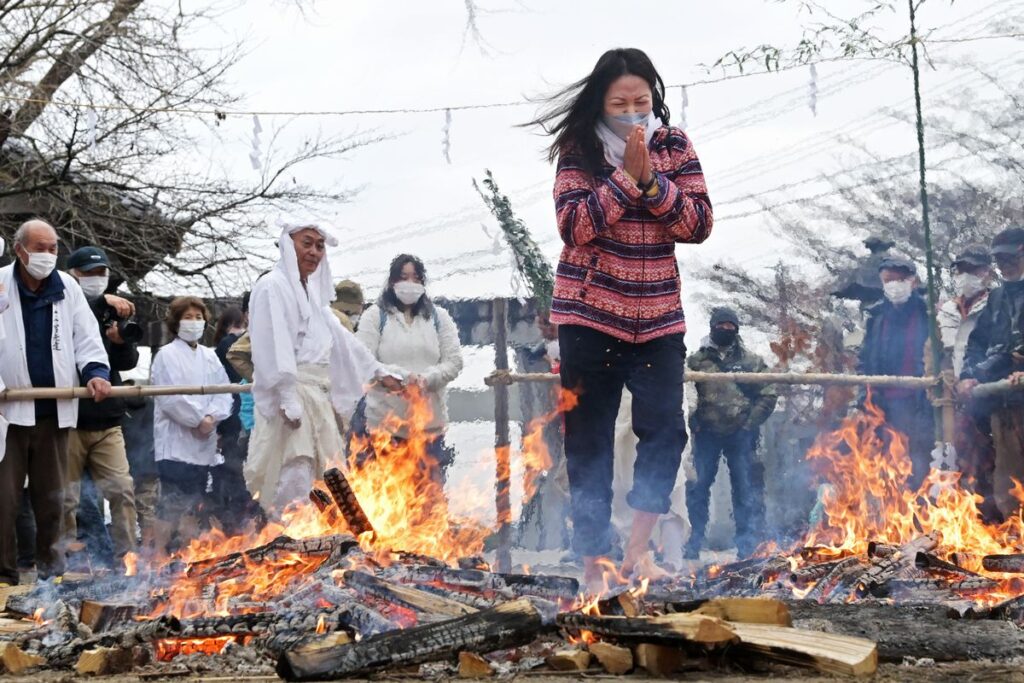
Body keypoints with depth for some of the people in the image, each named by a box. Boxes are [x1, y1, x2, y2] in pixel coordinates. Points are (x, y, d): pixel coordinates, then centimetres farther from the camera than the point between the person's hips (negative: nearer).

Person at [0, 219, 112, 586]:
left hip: (54, 410, 3)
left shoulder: (67, 288, 6)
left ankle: (51, 569, 22)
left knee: (51, 497, 12)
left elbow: (86, 336, 6)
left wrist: (95, 371, -13)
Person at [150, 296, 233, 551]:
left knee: (195, 505, 9)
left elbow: (224, 392, 8)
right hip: (175, 442, -6)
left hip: (203, 444, 6)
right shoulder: (167, 355, -3)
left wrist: (212, 416, -10)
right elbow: (170, 398, -13)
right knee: (172, 504, -10)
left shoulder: (210, 356, 15)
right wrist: (199, 419, -13)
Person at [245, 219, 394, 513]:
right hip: (290, 398, -9)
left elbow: (341, 337, 25)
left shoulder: (312, 291, 20)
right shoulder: (272, 286, -7)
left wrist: (380, 372, 25)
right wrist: (289, 402, -24)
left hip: (318, 398, 9)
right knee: (295, 481, -15)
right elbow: (274, 347, -17)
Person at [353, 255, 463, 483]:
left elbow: (454, 361, 4)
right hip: (384, 421, -2)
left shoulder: (438, 317, 12)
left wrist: (427, 379, -14)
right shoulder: (375, 316, 4)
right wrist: (402, 377, -20)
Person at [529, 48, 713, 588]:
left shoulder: (674, 146, 4)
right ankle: (593, 561, 9)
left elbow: (699, 225, -3)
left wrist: (651, 181, -15)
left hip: (658, 318, 2)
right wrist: (625, 175, -18)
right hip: (590, 315, -1)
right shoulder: (579, 149, -2)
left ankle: (637, 548, -1)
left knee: (665, 429, -12)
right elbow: (575, 226, -13)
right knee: (588, 442, 2)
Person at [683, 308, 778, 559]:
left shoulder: (752, 361, 8)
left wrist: (750, 423, -4)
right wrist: (693, 421, -6)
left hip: (740, 435, 0)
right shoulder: (697, 360, 8)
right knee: (697, 488, 0)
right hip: (706, 434, 0)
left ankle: (749, 546, 4)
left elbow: (768, 395, 6)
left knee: (747, 490, -2)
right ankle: (692, 544, 7)